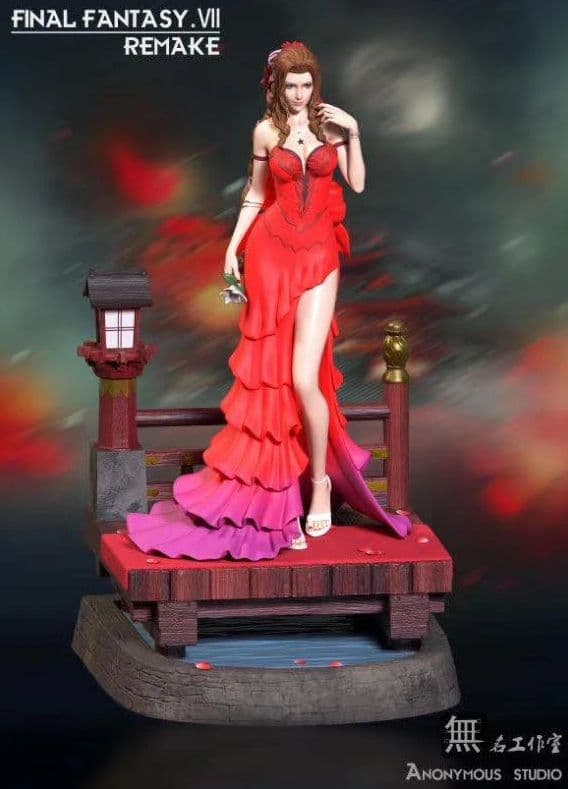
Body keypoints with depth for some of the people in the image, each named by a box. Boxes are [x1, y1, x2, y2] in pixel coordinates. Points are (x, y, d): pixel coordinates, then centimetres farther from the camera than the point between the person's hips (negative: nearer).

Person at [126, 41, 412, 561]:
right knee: (272, 375, 3)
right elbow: (256, 194, 11)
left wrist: (354, 133, -9)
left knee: (305, 377, -13)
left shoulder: (330, 123, 3)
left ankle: (321, 479, 5)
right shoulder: (267, 131, 4)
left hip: (318, 255, -1)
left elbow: (357, 183, 1)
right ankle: (279, 487, 15)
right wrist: (233, 245, 5)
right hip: (272, 251, 1)